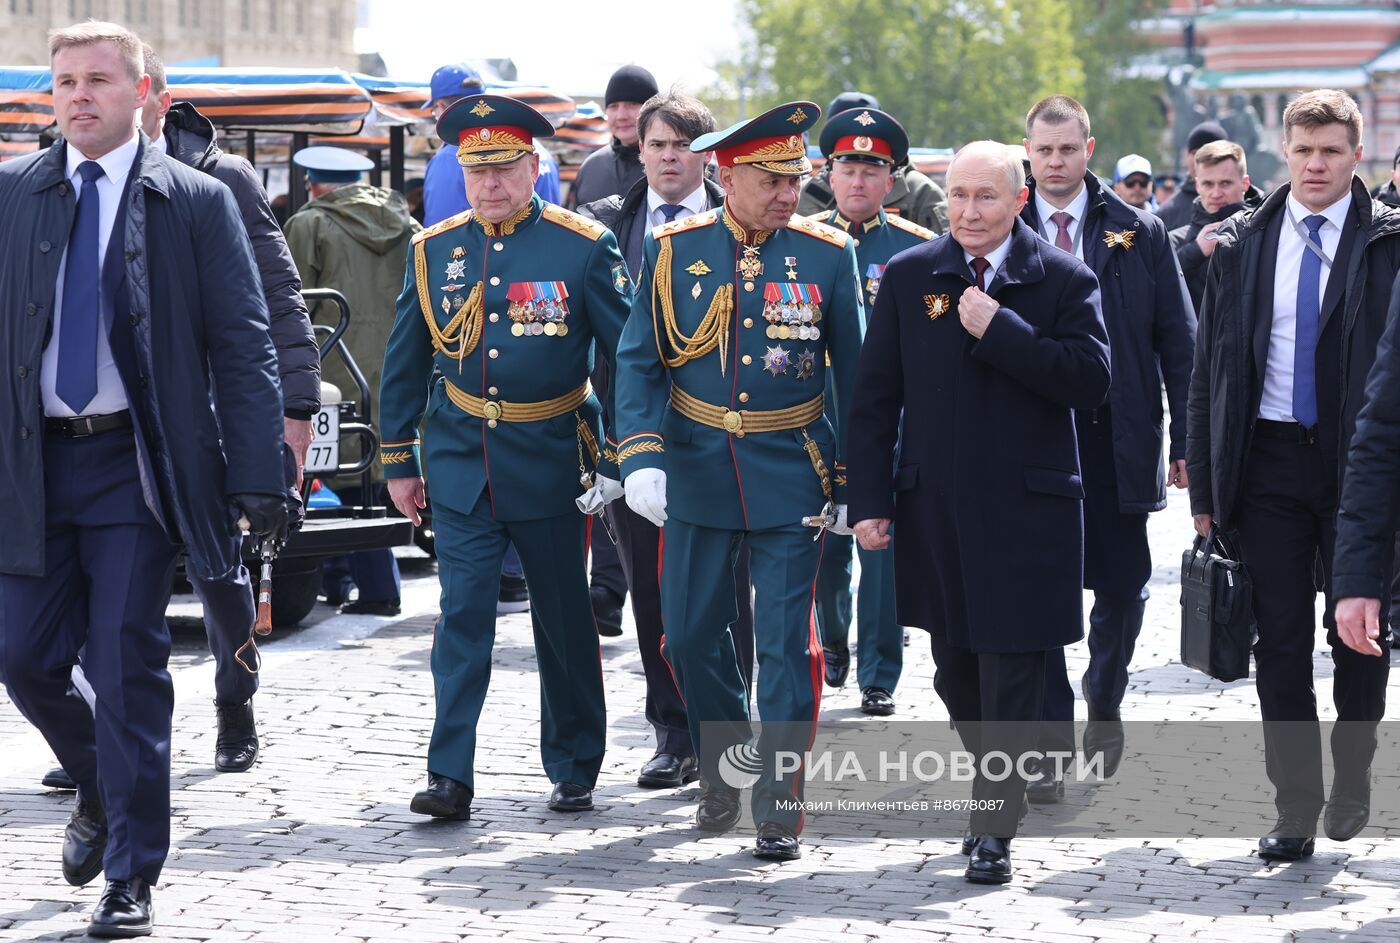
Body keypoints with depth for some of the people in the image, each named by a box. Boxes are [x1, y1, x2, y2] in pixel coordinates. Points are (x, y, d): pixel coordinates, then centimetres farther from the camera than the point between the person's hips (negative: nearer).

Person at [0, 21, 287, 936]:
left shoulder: (196, 202, -2)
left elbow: (244, 347, -3)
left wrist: (258, 476, -10)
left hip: (136, 462, -3)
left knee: (128, 667, -2)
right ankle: (99, 791, 34)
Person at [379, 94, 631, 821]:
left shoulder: (583, 248, -5)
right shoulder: (433, 250, 3)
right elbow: (404, 364, 11)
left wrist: (618, 458, -5)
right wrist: (398, 461, 9)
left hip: (548, 463, -1)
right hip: (460, 462, 2)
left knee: (564, 620, 8)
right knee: (463, 615, -5)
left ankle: (574, 772, 22)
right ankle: (451, 776, -5)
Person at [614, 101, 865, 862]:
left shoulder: (827, 254, -3)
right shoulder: (671, 251, -2)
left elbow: (854, 372, 4)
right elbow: (640, 363, -1)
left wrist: (858, 481, 3)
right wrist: (641, 459, -14)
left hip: (792, 479, -1)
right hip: (697, 476, 2)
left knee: (786, 642, -4)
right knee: (691, 635, 9)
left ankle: (780, 804, 5)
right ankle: (724, 773, 31)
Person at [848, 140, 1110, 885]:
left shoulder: (1063, 281, -2)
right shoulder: (907, 277, 5)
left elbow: (1090, 381, -14)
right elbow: (875, 396, 6)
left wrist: (1000, 329, -19)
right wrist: (870, 500, 0)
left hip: (1025, 514, -3)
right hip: (934, 510, 3)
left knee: (1011, 677, -3)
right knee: (955, 674, 14)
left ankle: (995, 830, 3)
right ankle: (996, 786, 35)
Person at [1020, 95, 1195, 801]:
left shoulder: (1139, 234, 3)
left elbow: (1177, 340, 4)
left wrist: (1187, 439, -1)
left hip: (1116, 438, 1)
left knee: (1123, 587, 7)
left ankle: (1104, 703, 32)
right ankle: (1052, 743, 5)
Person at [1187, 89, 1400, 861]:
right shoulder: (1240, 246, 7)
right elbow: (1209, 370, 9)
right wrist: (1204, 483, 5)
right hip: (1269, 461, 2)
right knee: (1279, 639, 2)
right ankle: (1296, 811, 8)